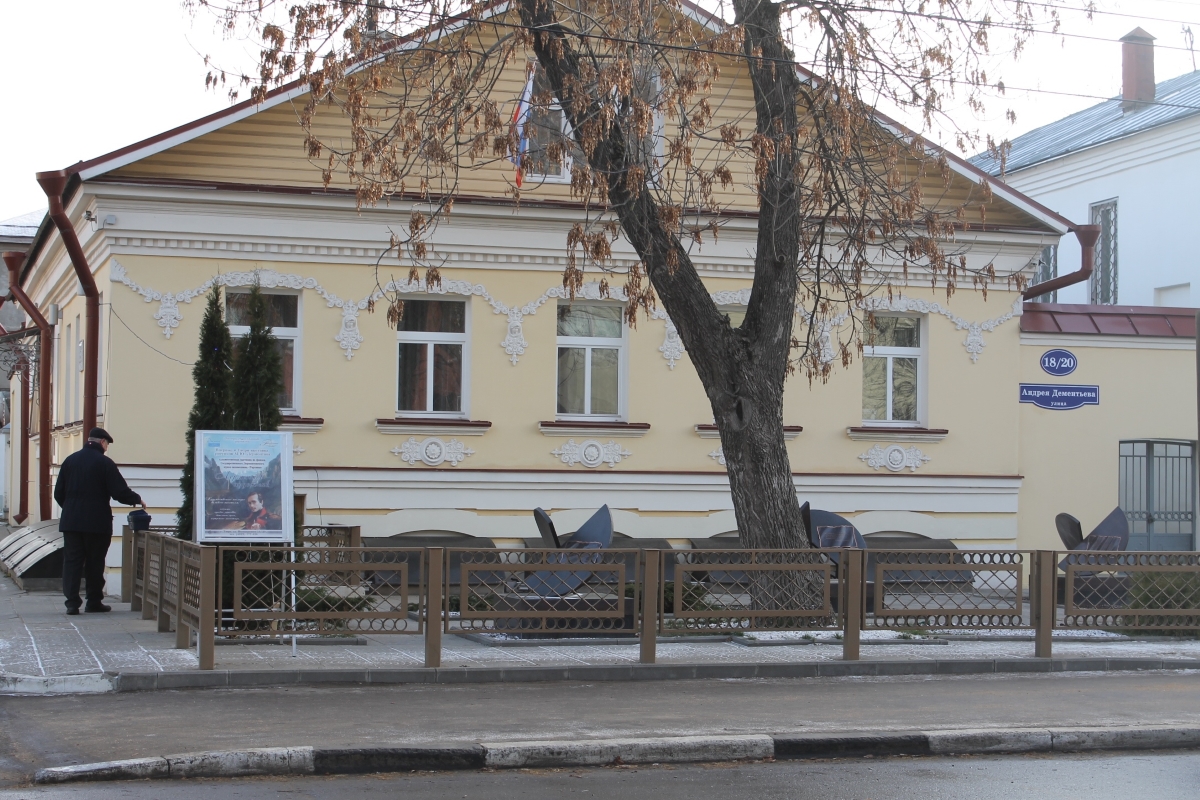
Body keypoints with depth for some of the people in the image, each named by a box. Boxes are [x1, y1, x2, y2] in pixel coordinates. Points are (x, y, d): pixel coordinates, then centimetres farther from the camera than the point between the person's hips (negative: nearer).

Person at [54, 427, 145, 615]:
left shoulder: (70, 460, 7)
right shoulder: (104, 462, -7)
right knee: (95, 562, 7)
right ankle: (94, 601, 12)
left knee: (72, 561, 4)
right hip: (97, 522, -3)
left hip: (71, 521, 4)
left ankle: (72, 602, -3)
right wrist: (138, 500, 6)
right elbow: (120, 492, -11)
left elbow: (58, 493, 11)